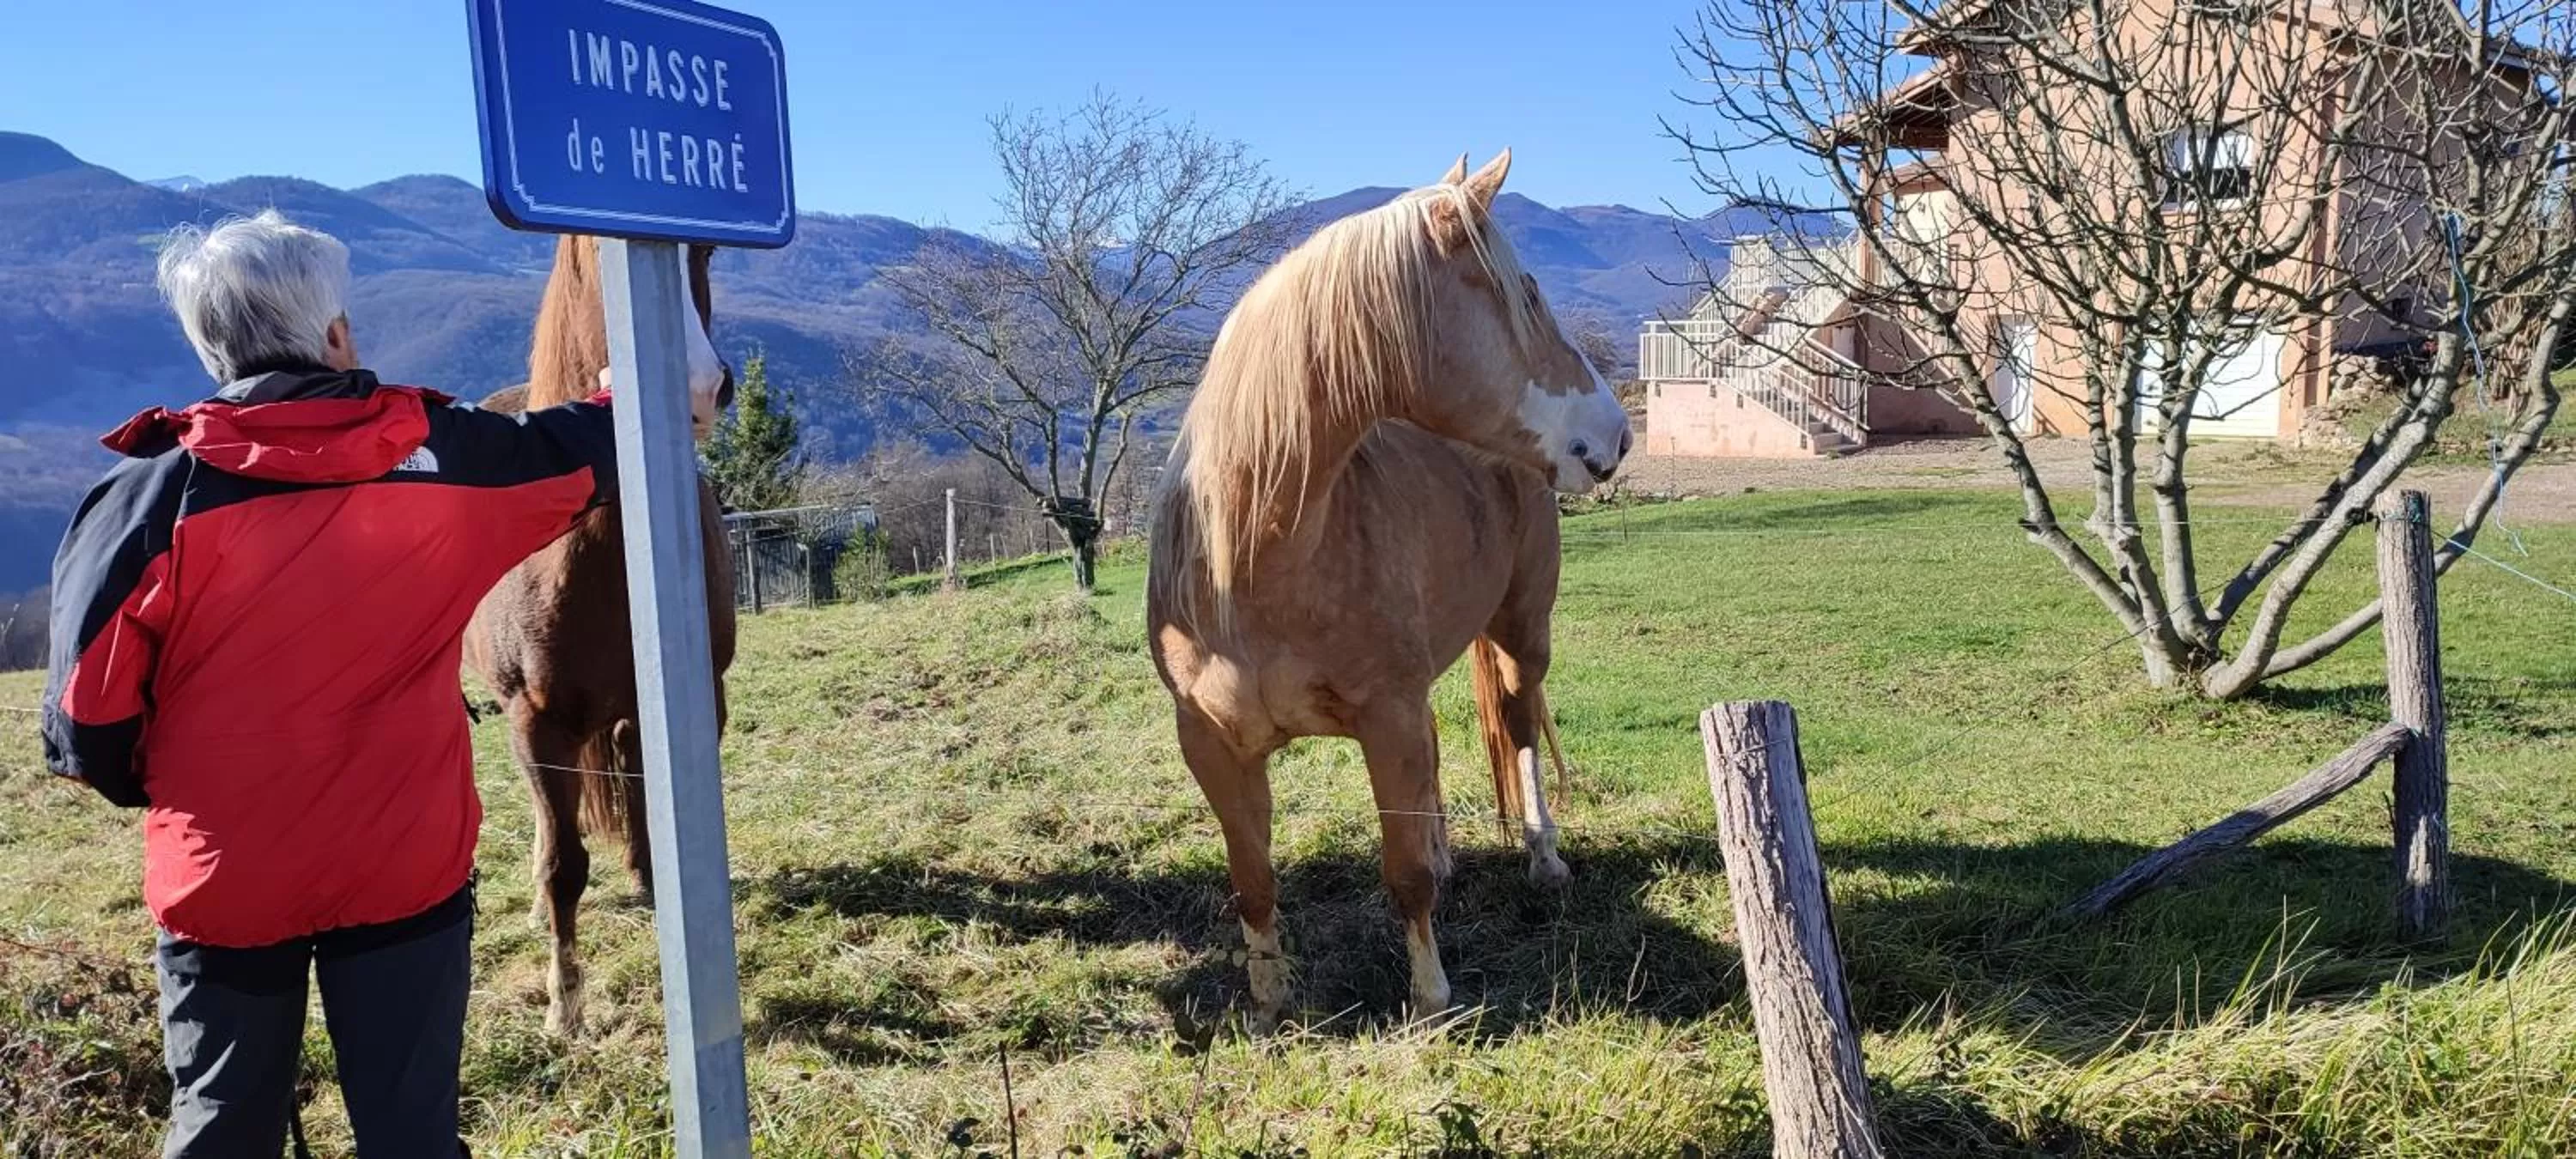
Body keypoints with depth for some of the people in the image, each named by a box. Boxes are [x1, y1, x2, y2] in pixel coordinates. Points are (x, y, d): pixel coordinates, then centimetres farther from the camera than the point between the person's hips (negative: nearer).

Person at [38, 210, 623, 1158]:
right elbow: (589, 448, 10)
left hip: (220, 882, 0)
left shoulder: (152, 497, -9)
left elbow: (85, 719, -7)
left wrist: (160, 787, 14)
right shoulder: (440, 460, -7)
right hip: (406, 869, 0)